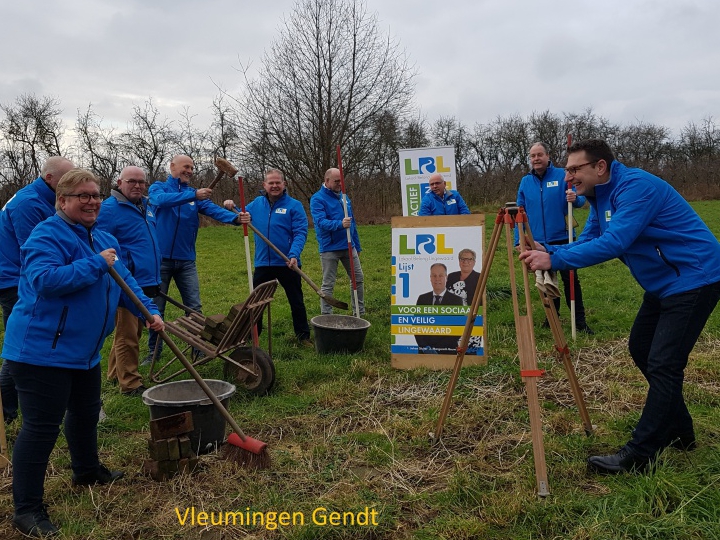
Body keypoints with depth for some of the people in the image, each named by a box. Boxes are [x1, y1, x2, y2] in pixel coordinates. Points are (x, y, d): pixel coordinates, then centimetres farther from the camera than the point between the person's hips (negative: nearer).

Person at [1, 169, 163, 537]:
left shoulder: (103, 240, 11)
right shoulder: (48, 235, -16)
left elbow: (124, 281, 15)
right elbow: (44, 280, -32)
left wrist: (150, 312, 4)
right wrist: (96, 264, -28)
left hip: (83, 350, 9)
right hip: (42, 349, -9)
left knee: (86, 413, 24)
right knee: (41, 427, -4)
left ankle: (87, 471, 46)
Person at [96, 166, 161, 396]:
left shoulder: (146, 206, 14)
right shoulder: (109, 209, -13)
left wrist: (154, 280, 23)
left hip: (146, 282, 9)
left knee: (133, 332, 18)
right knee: (127, 336, -1)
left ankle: (116, 373, 33)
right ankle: (130, 383, 7)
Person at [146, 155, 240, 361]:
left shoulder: (195, 193, 7)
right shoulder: (158, 188, 0)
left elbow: (214, 210, -10)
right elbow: (162, 200, -24)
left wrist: (235, 218, -30)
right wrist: (194, 195, -36)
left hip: (186, 261, 2)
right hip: (161, 259, -2)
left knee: (194, 308, 3)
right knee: (156, 309, 8)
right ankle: (154, 351, 21)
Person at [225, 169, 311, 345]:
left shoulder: (294, 205, -7)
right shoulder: (257, 203, 7)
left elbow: (300, 233, -14)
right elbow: (241, 217, 20)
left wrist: (294, 255, -28)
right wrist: (230, 207, -1)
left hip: (287, 264, -3)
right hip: (262, 263, 3)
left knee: (296, 302, 10)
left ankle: (303, 335, 24)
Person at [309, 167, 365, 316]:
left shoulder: (344, 196, 13)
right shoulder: (317, 199, -8)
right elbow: (320, 222, -22)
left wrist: (357, 246, 19)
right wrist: (340, 224, -38)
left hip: (349, 247, 6)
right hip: (329, 248, -6)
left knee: (358, 279, 10)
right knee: (328, 285, 1)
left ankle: (359, 313, 23)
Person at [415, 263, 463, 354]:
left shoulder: (456, 300, -4)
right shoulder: (422, 299, 6)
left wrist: (437, 348, -13)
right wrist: (425, 346, -10)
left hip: (447, 351, -2)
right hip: (424, 351, 2)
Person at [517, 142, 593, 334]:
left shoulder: (562, 175, -2)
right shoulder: (525, 182, 6)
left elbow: (581, 199, -4)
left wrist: (575, 198, -29)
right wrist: (519, 239, 3)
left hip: (562, 238, -3)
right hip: (537, 241, 3)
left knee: (570, 279, -1)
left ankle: (580, 321, 5)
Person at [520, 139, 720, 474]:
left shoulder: (636, 186, -23)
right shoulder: (600, 197, 6)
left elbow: (613, 244, -33)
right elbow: (588, 242, 5)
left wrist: (554, 260, -33)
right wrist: (547, 251, -11)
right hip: (663, 283, 10)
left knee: (662, 364, -12)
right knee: (641, 349, 14)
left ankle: (640, 455, -5)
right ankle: (678, 431, 29)